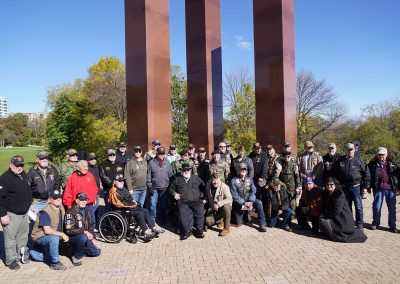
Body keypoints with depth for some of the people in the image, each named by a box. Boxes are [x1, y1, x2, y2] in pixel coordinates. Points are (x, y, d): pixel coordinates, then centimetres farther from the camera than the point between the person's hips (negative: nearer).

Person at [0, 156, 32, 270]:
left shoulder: (24, 175, 7)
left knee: (23, 236, 19)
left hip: (24, 213, 8)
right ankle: (11, 260, 14)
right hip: (11, 214, -8)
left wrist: (29, 204, 19)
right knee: (10, 238, 2)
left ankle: (21, 254, 34)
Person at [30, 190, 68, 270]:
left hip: (52, 238, 8)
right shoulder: (45, 212, -25)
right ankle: (55, 263, -20)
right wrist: (62, 234, -27)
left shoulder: (61, 208, -2)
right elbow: (47, 230, -30)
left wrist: (64, 236, 1)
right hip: (40, 237, -8)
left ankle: (34, 253, 28)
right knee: (54, 238, -37)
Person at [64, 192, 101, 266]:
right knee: (83, 237, -38)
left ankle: (78, 250, 16)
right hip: (72, 238, -7)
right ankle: (76, 256, -12)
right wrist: (84, 232, -26)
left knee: (97, 252, -3)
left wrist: (93, 238, 5)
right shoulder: (71, 212, -16)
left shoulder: (86, 211, 9)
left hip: (85, 237, 7)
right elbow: (69, 230, -24)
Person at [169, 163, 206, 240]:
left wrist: (202, 194, 7)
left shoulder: (196, 178, 23)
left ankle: (199, 230, -16)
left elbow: (203, 187, 24)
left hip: (196, 200, 1)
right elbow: (171, 187, 23)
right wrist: (174, 193, 4)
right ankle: (187, 230, -23)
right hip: (182, 201, -1)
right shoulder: (177, 178, 21)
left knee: (200, 210, -27)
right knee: (183, 212, -31)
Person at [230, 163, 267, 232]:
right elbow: (234, 196, -16)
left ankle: (262, 224, -18)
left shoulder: (249, 180, 1)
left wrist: (250, 202, -22)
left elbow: (253, 192, -5)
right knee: (238, 223, -2)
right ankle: (244, 215, 33)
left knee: (259, 202, -27)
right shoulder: (234, 181, -12)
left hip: (248, 201, 2)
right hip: (239, 204, -2)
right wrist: (244, 203, -23)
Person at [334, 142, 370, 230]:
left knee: (358, 207, 1)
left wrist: (365, 186, -3)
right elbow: (335, 173, 10)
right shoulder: (340, 160, 1)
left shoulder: (359, 160, -5)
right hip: (344, 187, 3)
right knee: (347, 207, 12)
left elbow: (366, 173, -1)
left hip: (356, 187, -2)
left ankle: (360, 225, 13)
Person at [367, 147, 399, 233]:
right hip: (378, 188, -1)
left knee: (392, 207, 7)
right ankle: (375, 223, 21)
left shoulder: (392, 163, 5)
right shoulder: (372, 164, 2)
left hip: (390, 188, 1)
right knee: (376, 206, 6)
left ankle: (392, 226, 19)